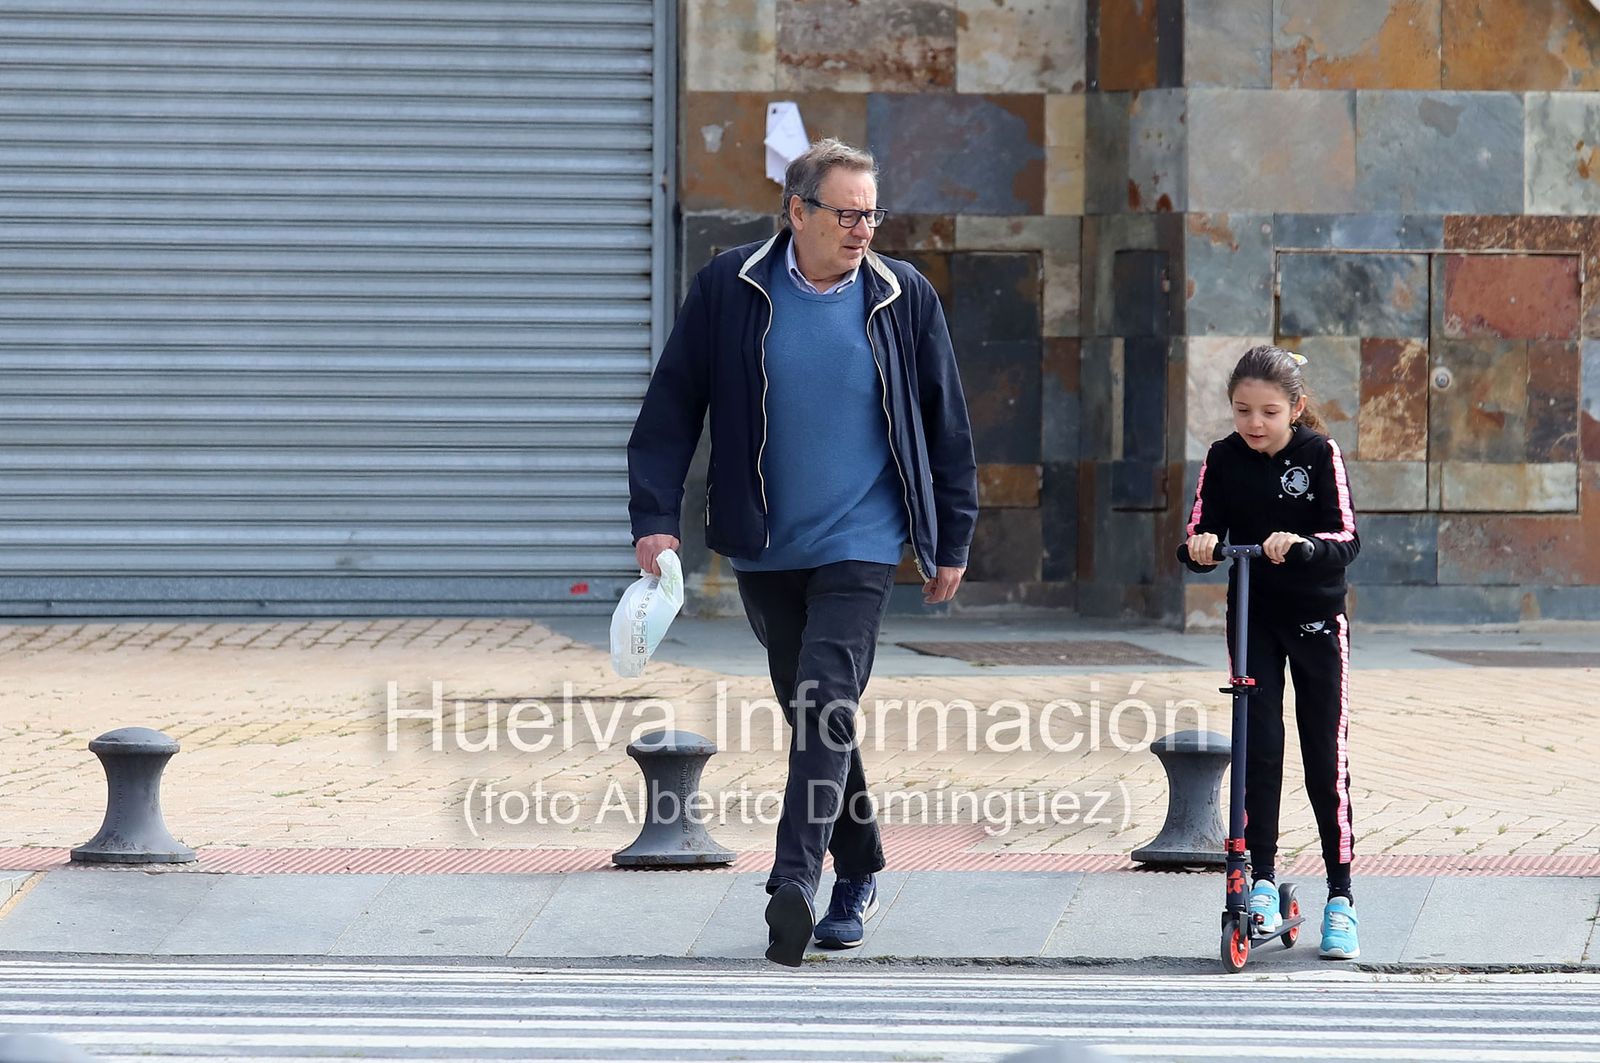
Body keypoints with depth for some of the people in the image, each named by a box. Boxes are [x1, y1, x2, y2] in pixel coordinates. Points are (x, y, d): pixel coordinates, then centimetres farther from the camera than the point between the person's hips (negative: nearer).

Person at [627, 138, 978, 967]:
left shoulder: (904, 299, 0)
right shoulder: (728, 291, -2)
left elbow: (945, 426, 8)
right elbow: (672, 407, 2)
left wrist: (952, 542, 9)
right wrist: (654, 516, -7)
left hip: (860, 544, -2)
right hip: (764, 549, 2)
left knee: (828, 707, -17)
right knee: (805, 711, 12)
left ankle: (794, 880, -24)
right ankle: (859, 873, 27)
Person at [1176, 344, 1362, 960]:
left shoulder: (1320, 455, -9)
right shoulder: (1223, 460, -2)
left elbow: (1348, 539, -16)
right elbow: (1200, 536, -5)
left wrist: (1301, 545, -35)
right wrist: (1199, 548, -29)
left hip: (1316, 619, -2)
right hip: (1251, 619, 2)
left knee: (1326, 758, -2)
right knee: (1258, 748, -5)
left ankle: (1341, 898, 3)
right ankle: (1261, 883, 4)